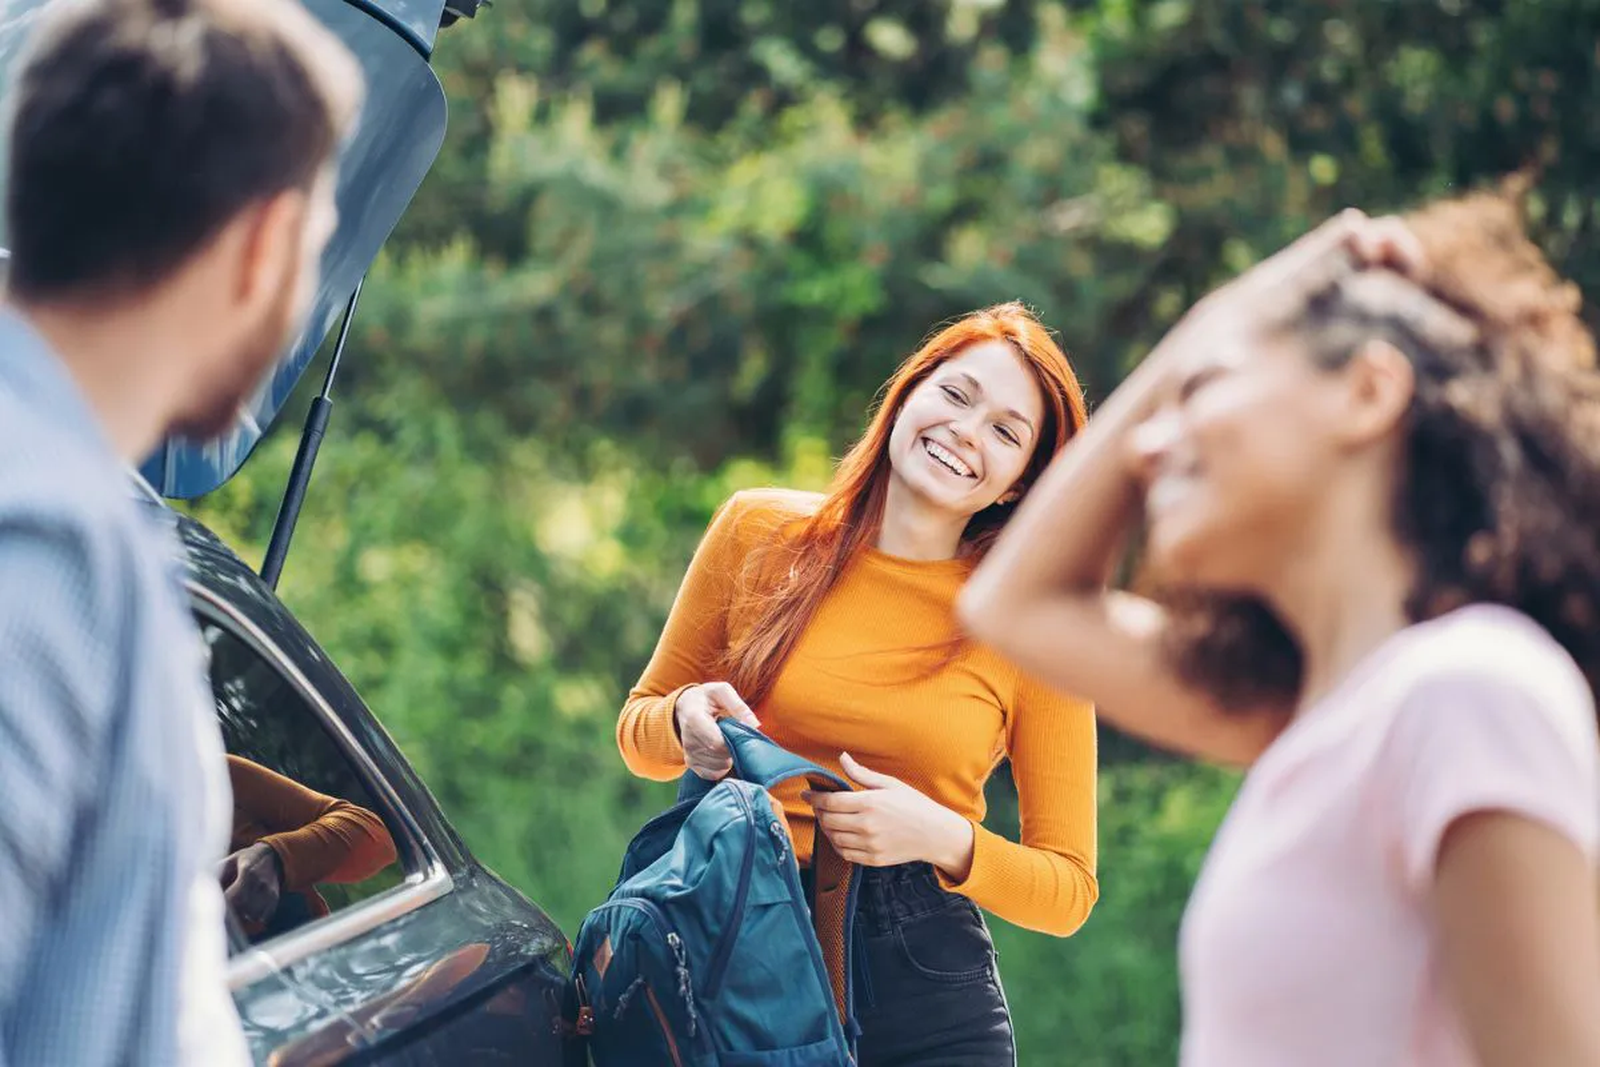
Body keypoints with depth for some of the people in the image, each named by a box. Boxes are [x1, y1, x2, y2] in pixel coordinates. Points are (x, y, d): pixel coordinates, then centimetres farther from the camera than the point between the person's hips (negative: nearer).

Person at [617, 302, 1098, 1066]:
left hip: (923, 988, -1)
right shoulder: (757, 532, 2)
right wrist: (688, 720, -10)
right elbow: (638, 731, 13)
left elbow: (1068, 892, 0)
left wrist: (945, 840, -18)